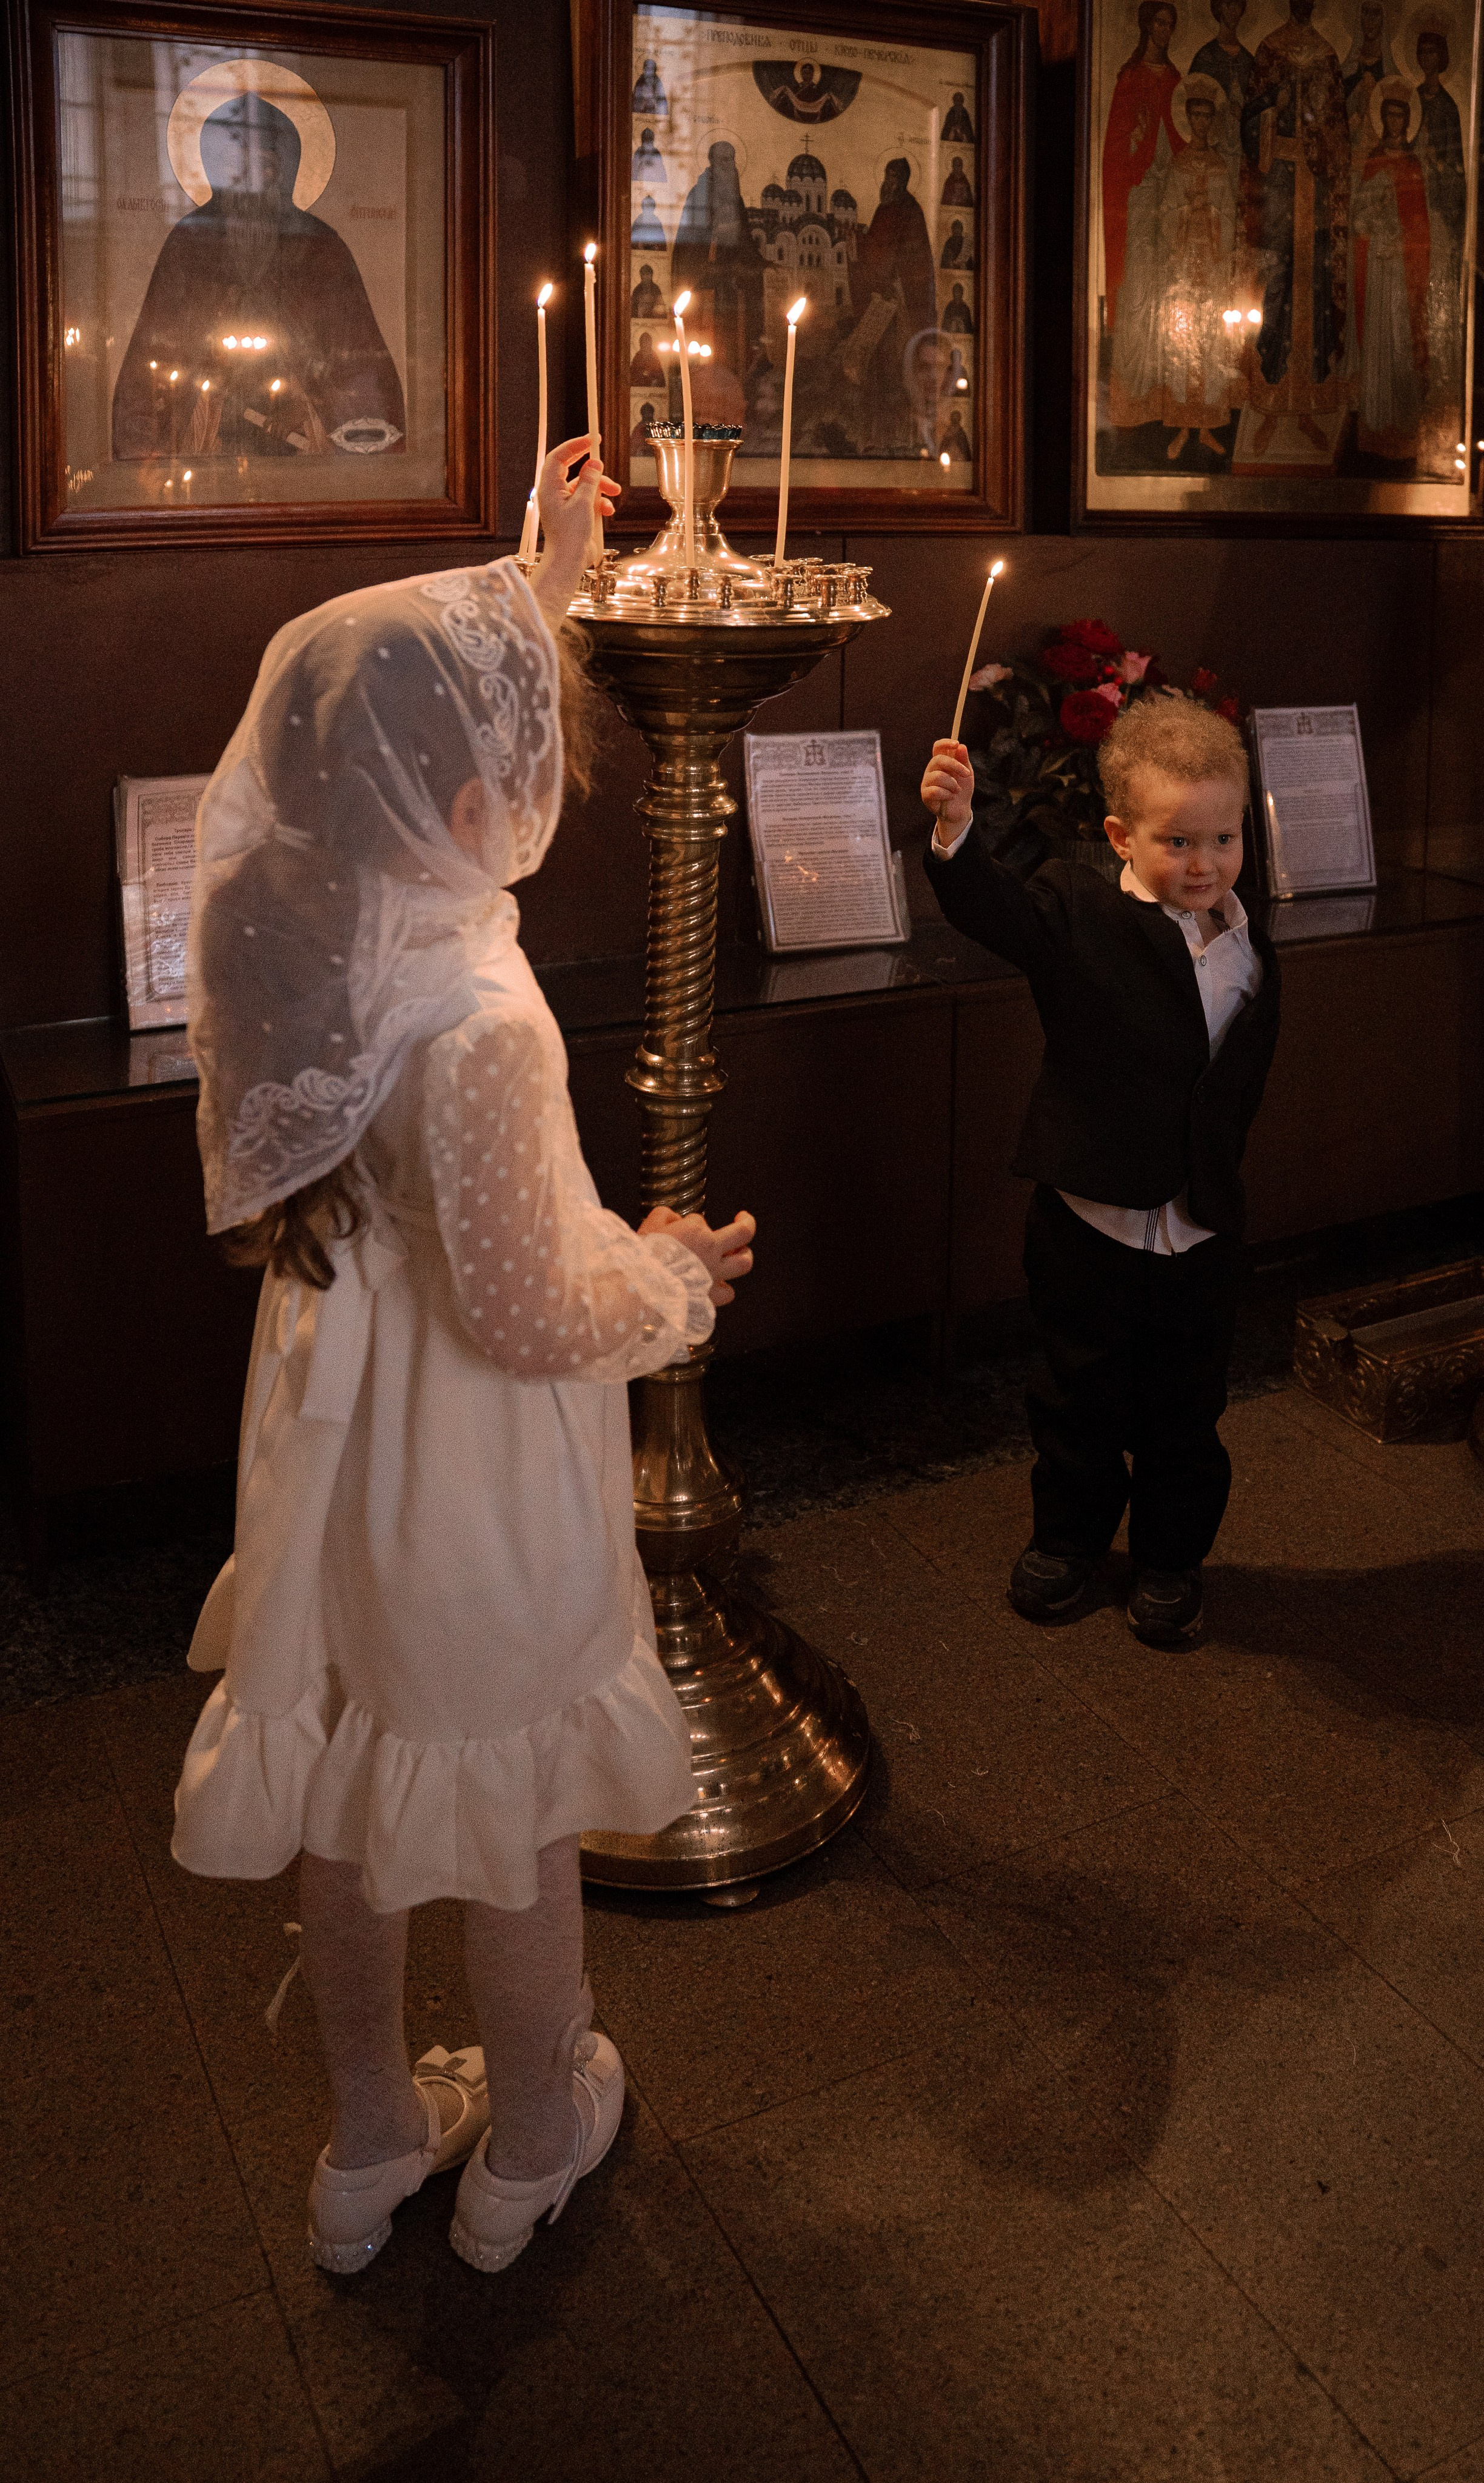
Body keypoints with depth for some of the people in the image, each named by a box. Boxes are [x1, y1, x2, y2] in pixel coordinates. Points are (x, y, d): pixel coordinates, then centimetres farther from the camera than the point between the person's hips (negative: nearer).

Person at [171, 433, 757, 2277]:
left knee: (347, 1800, 22)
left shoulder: (296, 917, -8)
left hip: (333, 1445, 7)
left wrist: (544, 569, 21)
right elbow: (527, 1317, -25)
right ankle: (530, 2147, 42)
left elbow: (439, 741, 10)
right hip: (474, 1485, -7)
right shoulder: (476, 1027, -32)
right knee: (514, 1812, 17)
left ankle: (368, 2147, 45)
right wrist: (673, 1273, -5)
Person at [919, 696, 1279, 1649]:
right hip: (1089, 1218, -3)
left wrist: (1218, 1176, 3)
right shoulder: (1078, 914, -12)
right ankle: (1069, 1535, 39)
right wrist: (955, 827, -48)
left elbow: (1245, 1082, 10)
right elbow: (992, 904, -30)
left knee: (1185, 1408, 16)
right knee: (1080, 1398, 16)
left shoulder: (1248, 945, 1)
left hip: (1201, 1231, 3)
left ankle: (1171, 1556, 36)